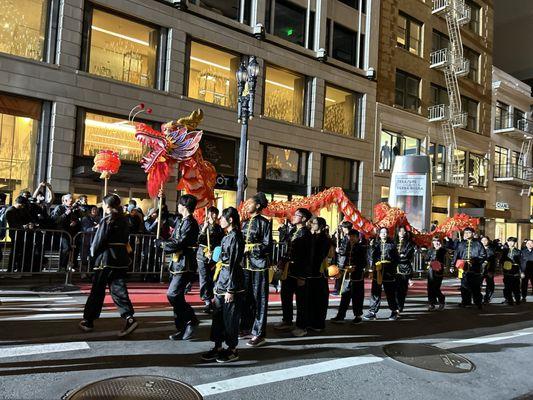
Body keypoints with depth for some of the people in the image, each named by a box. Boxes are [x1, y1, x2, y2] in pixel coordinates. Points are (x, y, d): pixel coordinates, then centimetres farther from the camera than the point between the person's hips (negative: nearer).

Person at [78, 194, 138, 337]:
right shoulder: (123, 220, 10)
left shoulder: (106, 220, -10)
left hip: (106, 259, -6)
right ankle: (129, 318, -13)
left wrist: (93, 253, 7)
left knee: (97, 291, 7)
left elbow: (98, 241, -9)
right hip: (121, 259, 6)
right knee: (118, 290, 4)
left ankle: (88, 321, 20)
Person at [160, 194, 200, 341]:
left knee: (172, 295, -14)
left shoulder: (190, 224, -15)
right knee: (177, 297, 11)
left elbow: (178, 245, -21)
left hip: (185, 265, -10)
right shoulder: (180, 221, 14)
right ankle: (182, 328, 19)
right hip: (179, 264, 10)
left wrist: (162, 243, -8)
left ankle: (191, 320, -1)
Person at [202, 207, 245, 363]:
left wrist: (230, 289, -18)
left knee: (230, 317, 2)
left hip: (231, 281, -9)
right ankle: (218, 347, 23)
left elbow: (234, 264, -17)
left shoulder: (235, 237, -14)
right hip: (221, 280, 9)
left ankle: (232, 350, 15)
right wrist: (217, 285, 18)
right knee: (218, 314, 12)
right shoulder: (226, 237, 13)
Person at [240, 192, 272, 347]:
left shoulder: (264, 223, -6)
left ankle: (259, 334, 4)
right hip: (246, 264, 7)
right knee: (245, 296, 13)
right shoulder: (245, 223, 13)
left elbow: (267, 246, -10)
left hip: (259, 265, -6)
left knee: (259, 298, -2)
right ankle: (246, 327, 27)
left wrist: (251, 249, -17)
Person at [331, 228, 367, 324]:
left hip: (358, 276, -3)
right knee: (344, 296, 5)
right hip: (347, 276, 3)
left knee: (357, 297, 4)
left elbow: (364, 263, -5)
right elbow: (342, 260, 10)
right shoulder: (345, 248, 8)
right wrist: (344, 268, -7)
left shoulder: (362, 248, -2)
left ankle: (358, 316, 18)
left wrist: (355, 268, -18)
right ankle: (340, 316, 8)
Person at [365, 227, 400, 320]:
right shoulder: (375, 244, 8)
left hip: (389, 272, -1)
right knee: (375, 292, 2)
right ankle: (372, 312, 8)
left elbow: (396, 258, 4)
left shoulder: (392, 245, 4)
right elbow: (370, 257, 4)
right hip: (377, 272, 1)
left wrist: (392, 266, -8)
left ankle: (394, 312, 19)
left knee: (390, 293, 5)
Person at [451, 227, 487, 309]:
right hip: (464, 269, 3)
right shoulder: (461, 244, 12)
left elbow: (483, 255, 2)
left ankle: (478, 302, 8)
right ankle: (465, 301, 13)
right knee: (464, 287, 3)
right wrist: (453, 265, 2)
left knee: (476, 287, -1)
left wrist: (475, 260, -12)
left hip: (475, 269, -2)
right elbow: (456, 255, 10)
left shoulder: (478, 244, 4)